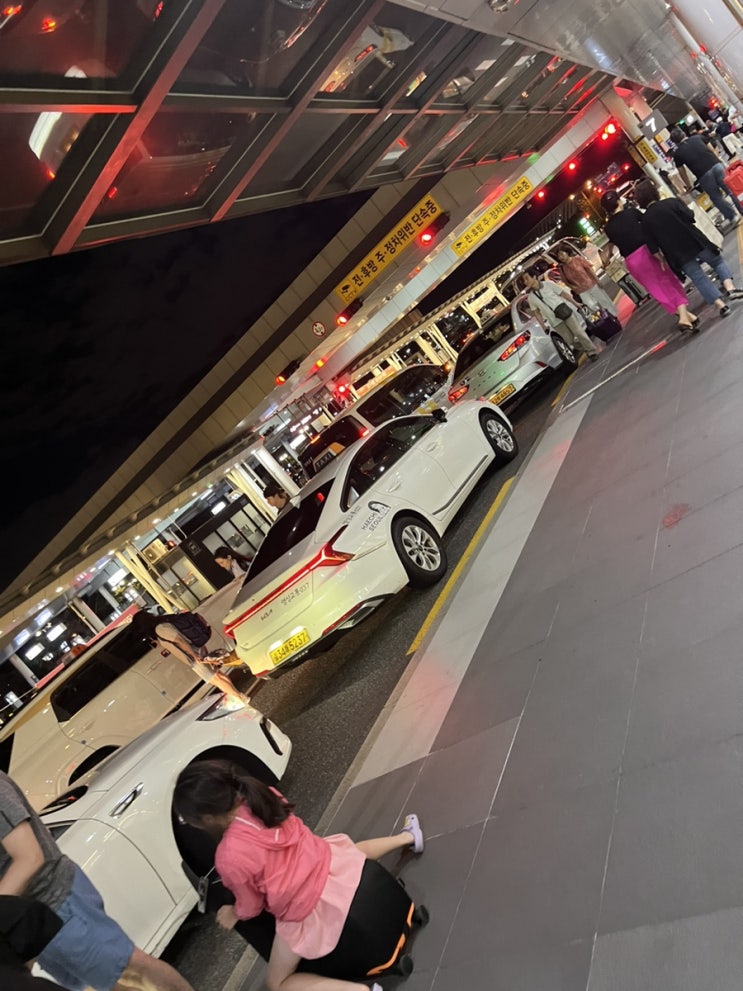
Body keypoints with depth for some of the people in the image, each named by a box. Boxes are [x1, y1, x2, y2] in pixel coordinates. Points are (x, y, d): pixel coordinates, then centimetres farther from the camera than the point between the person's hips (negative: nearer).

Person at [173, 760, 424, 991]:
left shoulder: (230, 858, -29)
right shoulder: (263, 796, -14)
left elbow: (251, 906, -8)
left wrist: (234, 914, 13)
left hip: (311, 910, -6)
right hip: (333, 862, 6)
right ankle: (407, 837, 44)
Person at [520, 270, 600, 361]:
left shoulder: (548, 284, -3)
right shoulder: (531, 297, 3)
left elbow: (564, 294, 1)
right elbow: (536, 313, 6)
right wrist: (544, 326, 1)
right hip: (555, 321, 2)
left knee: (579, 332, -5)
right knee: (570, 340, -1)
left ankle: (593, 352, 9)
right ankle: (589, 350, 20)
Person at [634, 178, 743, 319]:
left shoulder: (645, 221, 1)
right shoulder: (671, 202, -5)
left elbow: (653, 248, -1)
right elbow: (690, 217, -13)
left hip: (678, 254, 1)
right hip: (694, 242, -1)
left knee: (699, 278, 7)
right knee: (718, 262, 19)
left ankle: (720, 304, -3)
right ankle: (730, 288, -1)